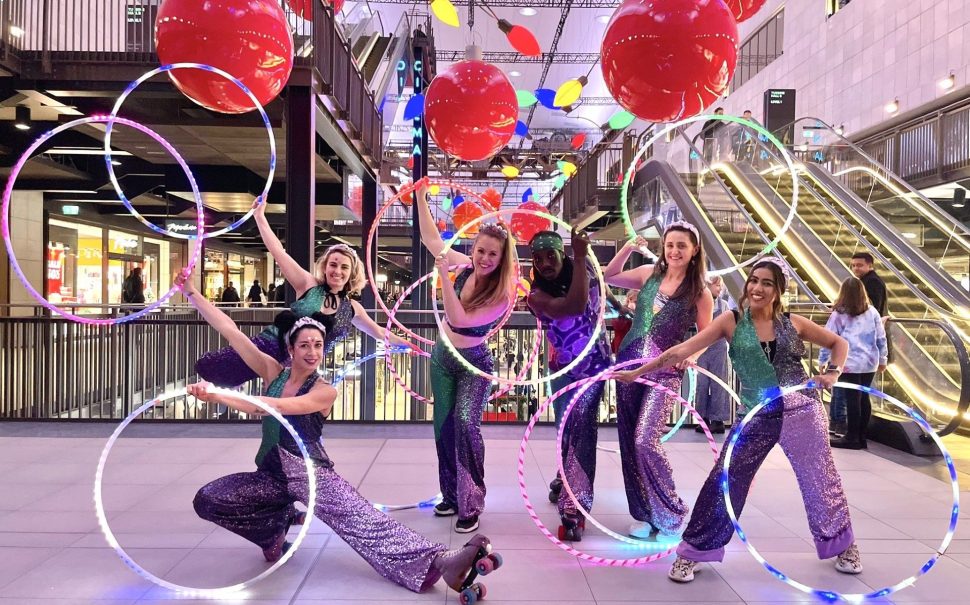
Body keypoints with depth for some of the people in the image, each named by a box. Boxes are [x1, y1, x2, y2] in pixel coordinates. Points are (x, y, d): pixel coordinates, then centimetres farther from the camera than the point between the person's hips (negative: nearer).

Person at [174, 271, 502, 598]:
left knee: (363, 521, -26)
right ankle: (276, 527, 7)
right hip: (271, 475, 5)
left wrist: (218, 395, -33)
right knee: (206, 499, -12)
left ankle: (440, 561, -42)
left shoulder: (325, 392, -13)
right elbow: (230, 330, -3)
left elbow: (277, 407, -29)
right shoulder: (273, 372, 0)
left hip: (312, 475, -5)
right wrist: (191, 292, -4)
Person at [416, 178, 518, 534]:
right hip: (442, 357, 5)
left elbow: (460, 319, -30)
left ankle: (471, 504, -10)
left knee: (465, 423, -22)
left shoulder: (503, 293, -22)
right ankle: (451, 495, 26)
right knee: (444, 426, 10)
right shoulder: (464, 266, -8)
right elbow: (432, 239, 1)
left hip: (474, 363, -5)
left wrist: (444, 275, -35)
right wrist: (421, 196, -5)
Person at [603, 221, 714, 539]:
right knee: (628, 441, 6)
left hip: (665, 372, -4)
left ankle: (668, 512, 6)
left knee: (645, 440, -16)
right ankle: (644, 513, 20)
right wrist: (627, 248, 1)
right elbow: (609, 276, 15)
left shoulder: (699, 292, -3)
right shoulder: (649, 274, 6)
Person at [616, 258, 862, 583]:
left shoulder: (793, 323, 1)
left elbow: (839, 343, 16)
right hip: (757, 417, -1)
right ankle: (693, 552, 10)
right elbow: (682, 350, -9)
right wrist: (637, 372, -13)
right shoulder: (732, 322, -4)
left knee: (820, 479, 13)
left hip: (802, 411, 1)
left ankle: (843, 546, 39)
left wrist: (832, 373, -3)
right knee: (724, 481, -3)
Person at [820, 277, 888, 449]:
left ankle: (852, 438, 4)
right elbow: (881, 338, 10)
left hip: (849, 364, -5)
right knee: (864, 398, 12)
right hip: (870, 363, 5)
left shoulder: (838, 314, -7)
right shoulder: (872, 312, 5)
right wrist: (883, 359, 21)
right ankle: (861, 437, 18)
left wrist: (822, 361, 5)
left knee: (852, 400, -1)